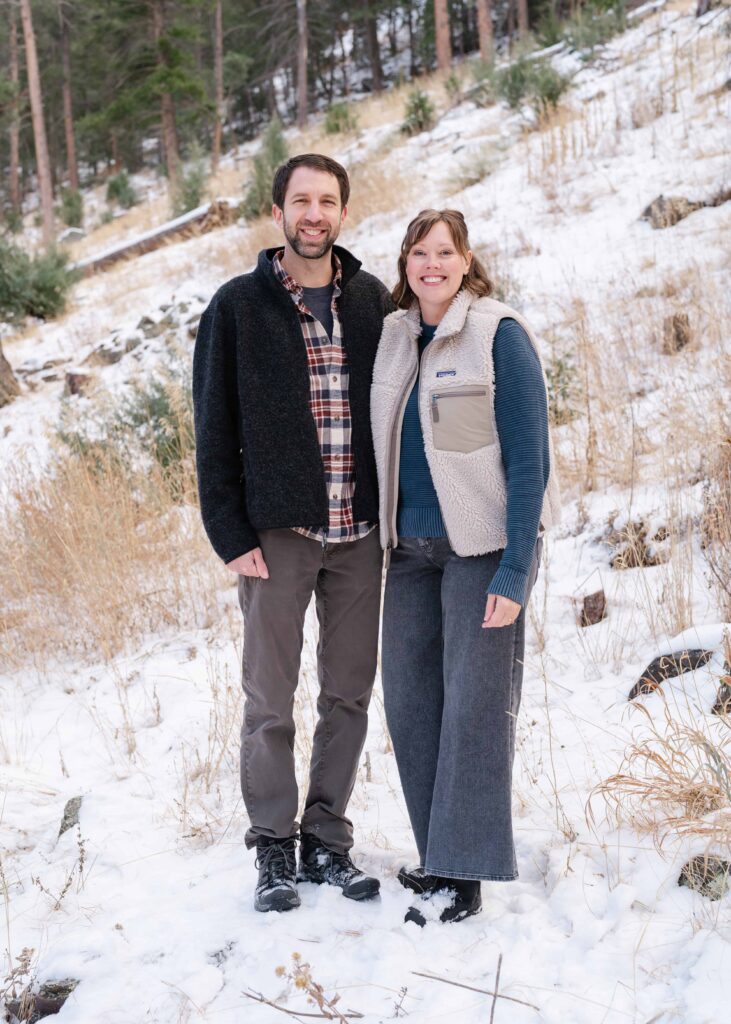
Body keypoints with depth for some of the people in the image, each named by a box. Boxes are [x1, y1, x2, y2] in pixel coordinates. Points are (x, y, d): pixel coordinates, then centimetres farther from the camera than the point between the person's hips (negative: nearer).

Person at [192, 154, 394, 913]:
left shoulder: (371, 303, 7)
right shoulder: (238, 306, 0)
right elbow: (214, 430, -1)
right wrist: (230, 533, -7)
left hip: (359, 534, 3)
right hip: (277, 534, -3)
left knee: (349, 694, 9)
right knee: (269, 701, 3)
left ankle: (327, 838, 22)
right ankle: (275, 848, 17)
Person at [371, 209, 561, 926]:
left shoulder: (498, 335, -9)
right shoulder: (393, 337, 8)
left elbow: (528, 458, -13)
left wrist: (514, 571, -18)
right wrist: (383, 538, 10)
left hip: (483, 543, -6)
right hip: (411, 546, 6)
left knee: (475, 700, -4)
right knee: (408, 698, 6)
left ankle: (462, 875, 3)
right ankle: (440, 851, 21)